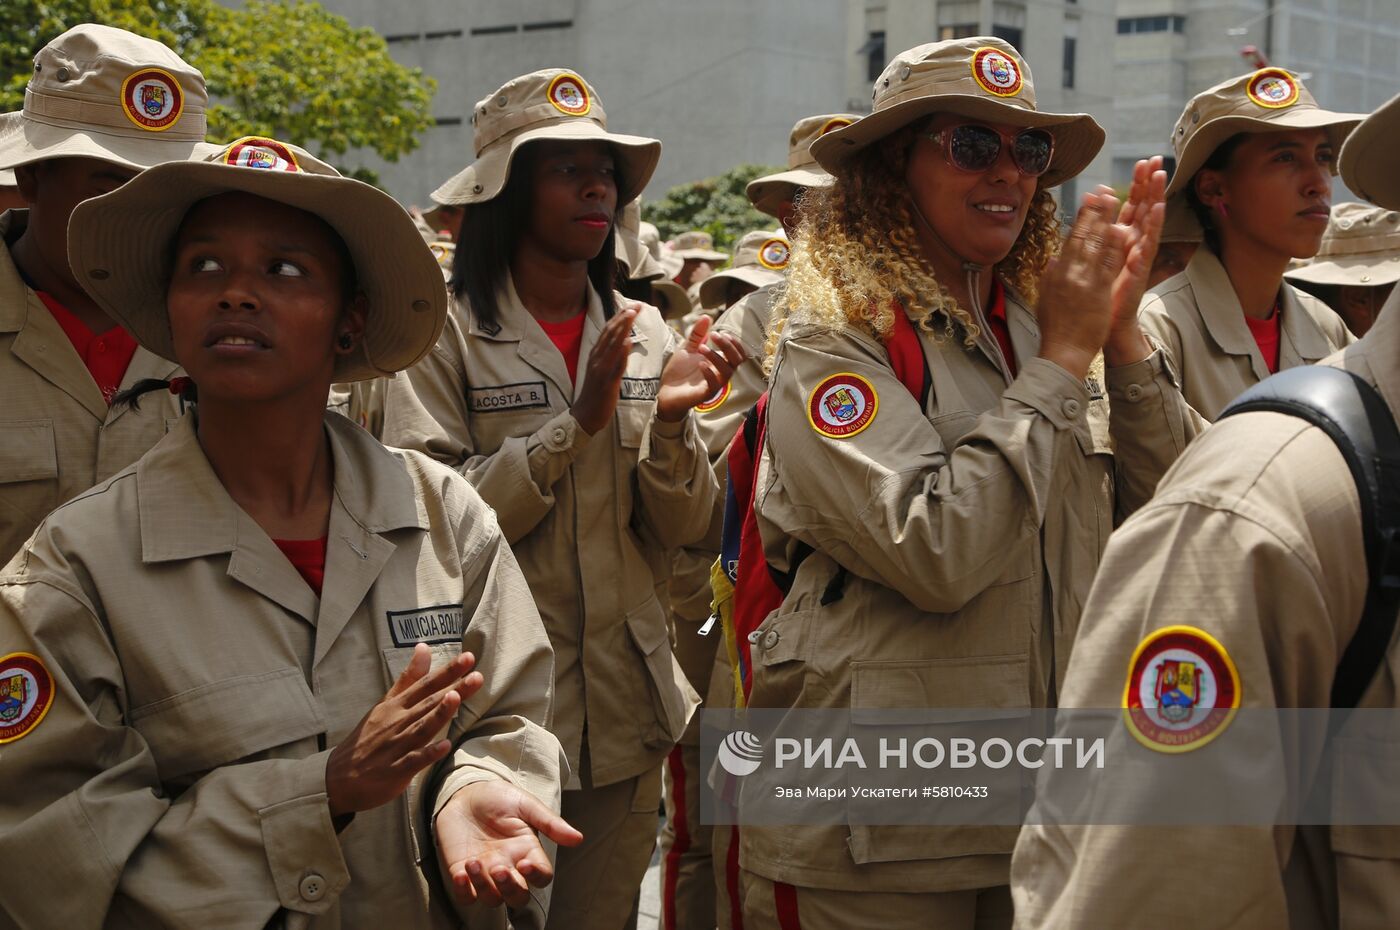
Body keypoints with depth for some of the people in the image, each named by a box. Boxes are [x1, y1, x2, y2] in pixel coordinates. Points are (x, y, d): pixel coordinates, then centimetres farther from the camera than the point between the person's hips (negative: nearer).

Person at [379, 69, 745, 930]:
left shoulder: (644, 332, 6)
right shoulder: (447, 334, -7)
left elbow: (679, 529, 5)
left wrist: (669, 421, -13)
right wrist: (576, 423, -20)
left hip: (626, 704, 4)